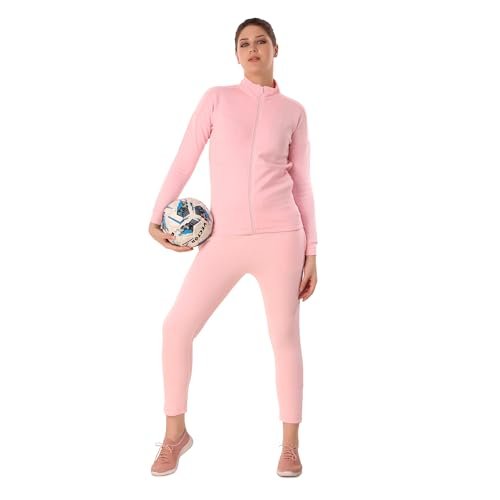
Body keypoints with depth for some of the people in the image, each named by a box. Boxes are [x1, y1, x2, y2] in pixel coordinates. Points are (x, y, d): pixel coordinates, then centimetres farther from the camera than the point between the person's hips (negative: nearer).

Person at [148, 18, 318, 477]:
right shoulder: (217, 98, 8)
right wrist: (157, 215, 2)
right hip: (224, 240, 1)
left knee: (285, 338, 4)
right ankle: (176, 432, 19)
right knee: (177, 327, -1)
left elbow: (302, 184, 8)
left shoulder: (293, 111, 8)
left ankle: (290, 443, 21)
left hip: (279, 236, -1)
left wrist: (311, 251, 5)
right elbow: (185, 160, 8)